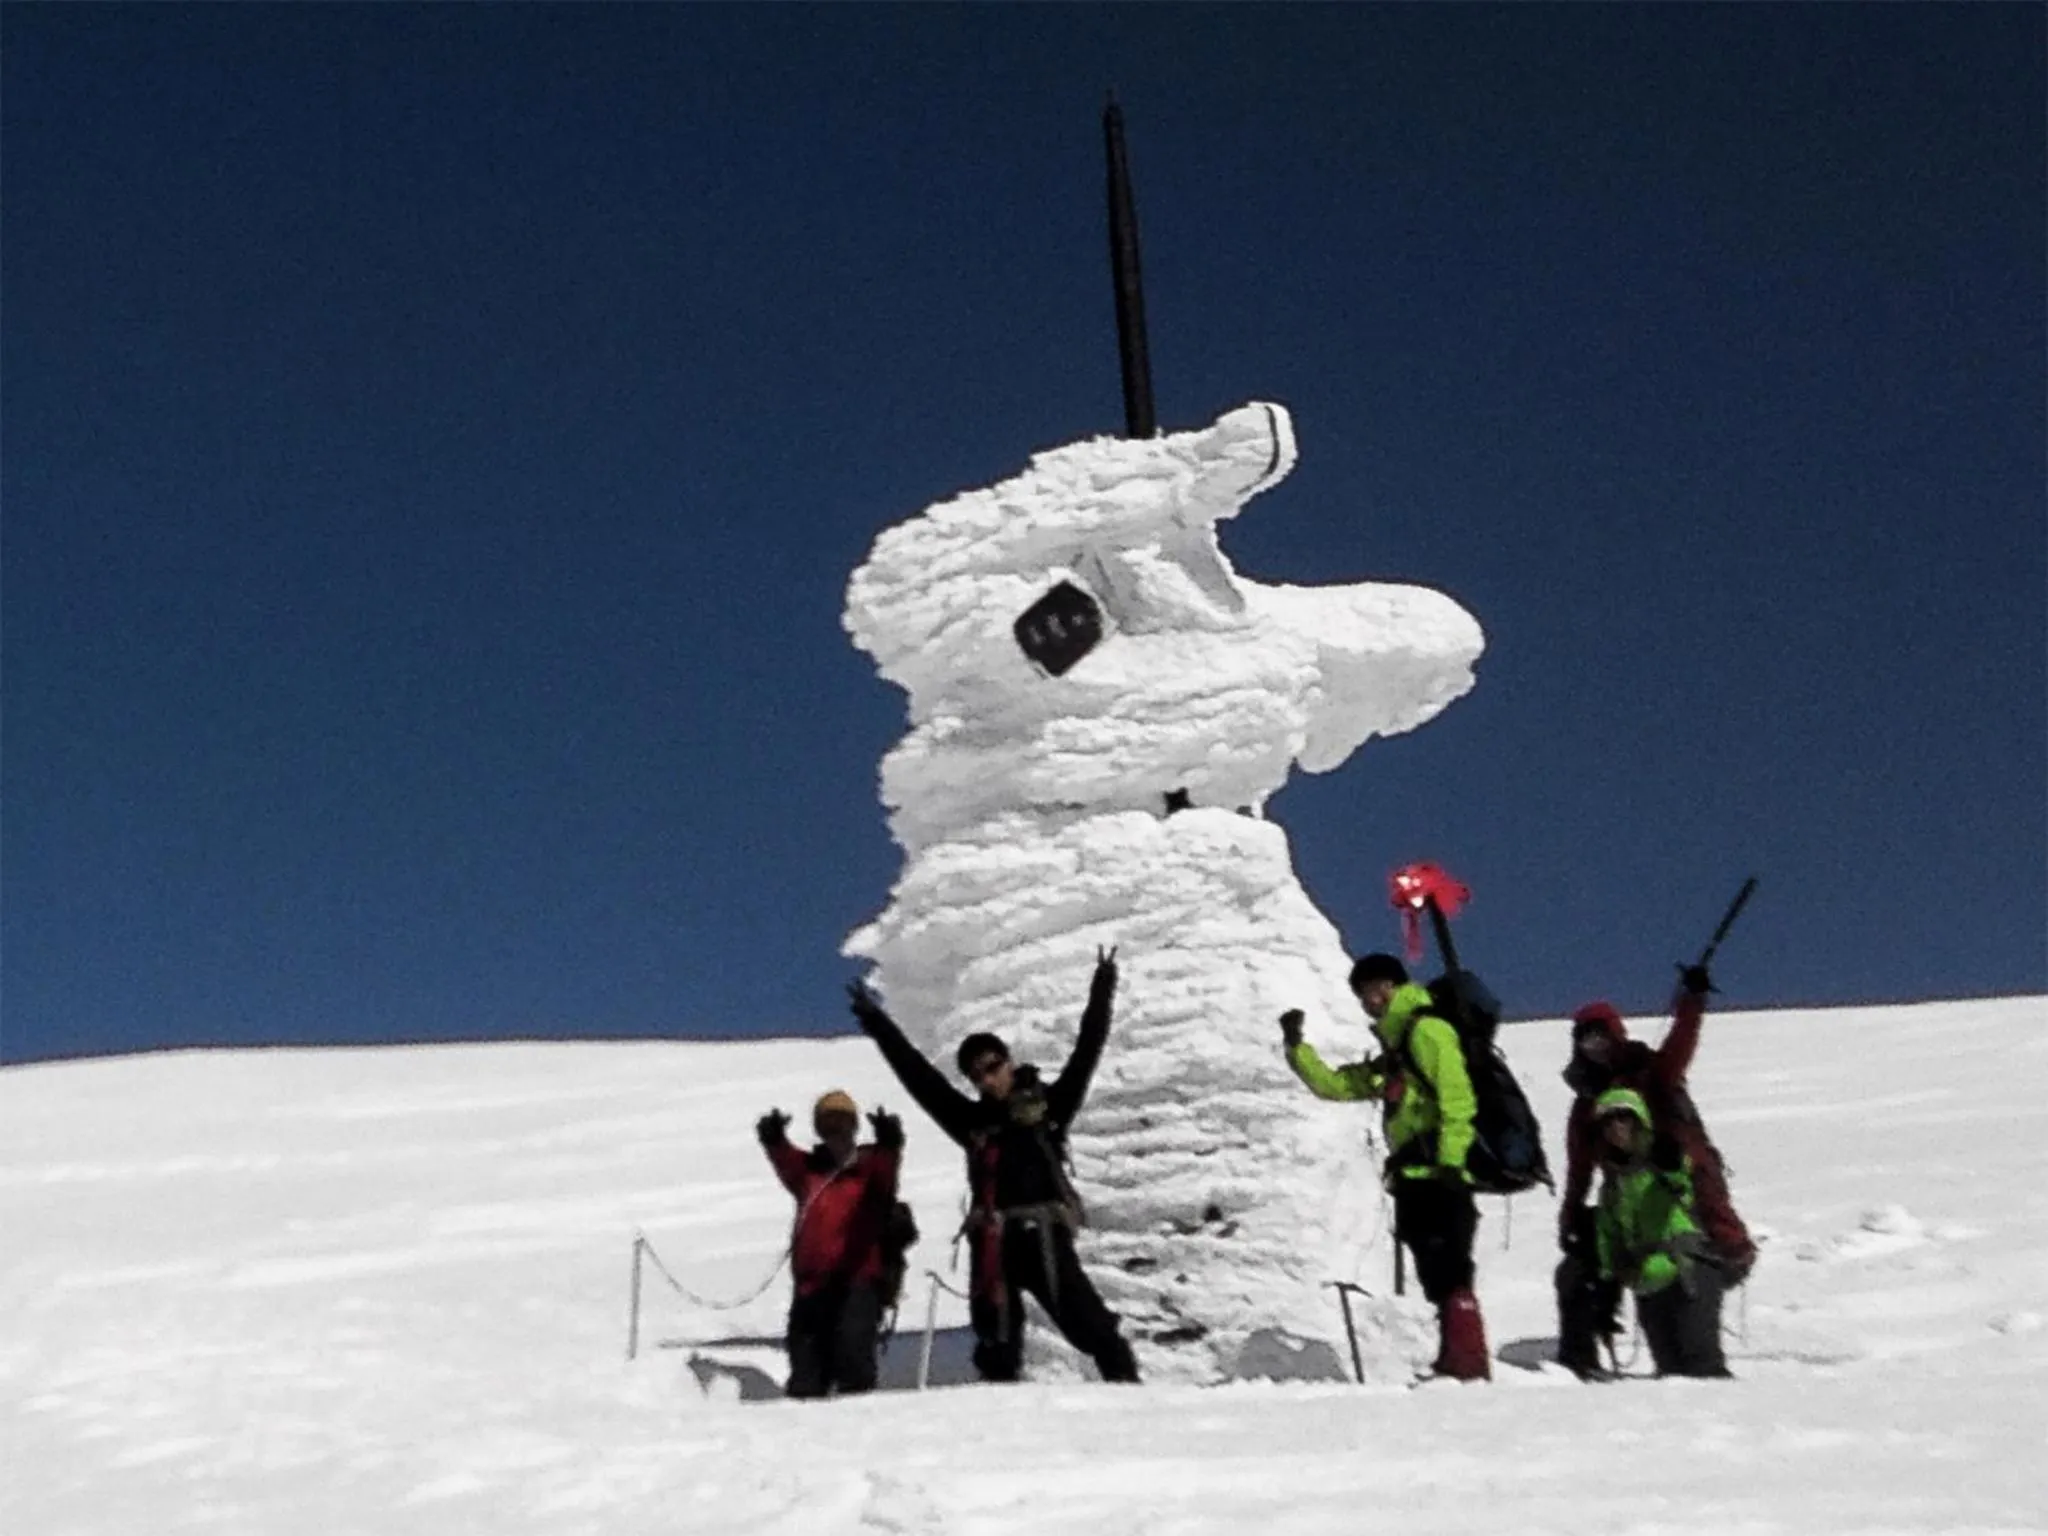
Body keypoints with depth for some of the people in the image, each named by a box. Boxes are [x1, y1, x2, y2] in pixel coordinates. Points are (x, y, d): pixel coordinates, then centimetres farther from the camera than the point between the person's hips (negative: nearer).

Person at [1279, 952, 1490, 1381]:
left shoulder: (1426, 1030, -3)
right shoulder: (1390, 1058, 26)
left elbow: (1458, 1097, -14)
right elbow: (1332, 1084, 28)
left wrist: (1450, 1161, -22)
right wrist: (1296, 1047, 17)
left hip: (1439, 1177, -10)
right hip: (1413, 1181, 10)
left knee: (1448, 1275, -15)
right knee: (1437, 1278, 10)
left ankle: (1470, 1365, -18)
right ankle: (1455, 1361, 13)